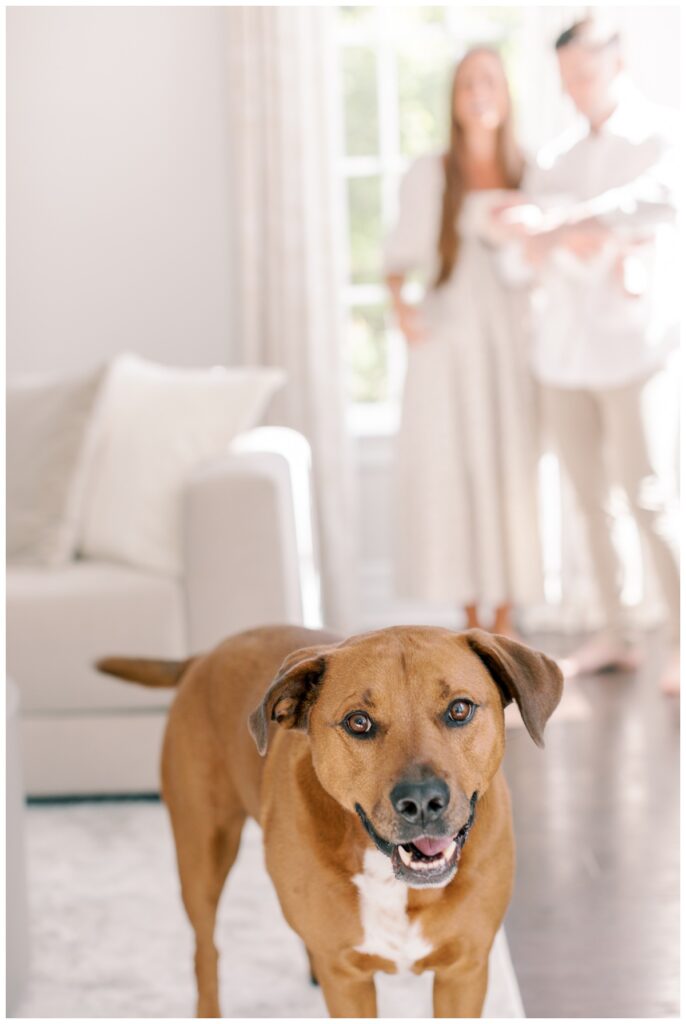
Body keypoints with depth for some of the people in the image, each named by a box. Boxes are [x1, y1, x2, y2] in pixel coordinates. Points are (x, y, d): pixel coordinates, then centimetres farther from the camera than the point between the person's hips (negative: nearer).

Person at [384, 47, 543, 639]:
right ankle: (471, 617, 11)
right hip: (448, 342, -1)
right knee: (451, 468, -2)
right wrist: (401, 305, -14)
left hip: (511, 341, 1)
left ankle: (506, 617, 12)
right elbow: (400, 256, 5)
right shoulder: (429, 175, 1)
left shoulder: (527, 173, 5)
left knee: (512, 467, 0)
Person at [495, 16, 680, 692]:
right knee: (590, 499, 8)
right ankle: (616, 637, 17)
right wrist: (610, 248, -17)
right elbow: (534, 249, 0)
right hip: (562, 348, 6)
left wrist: (562, 224, -28)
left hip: (629, 344, -6)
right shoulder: (558, 161, 16)